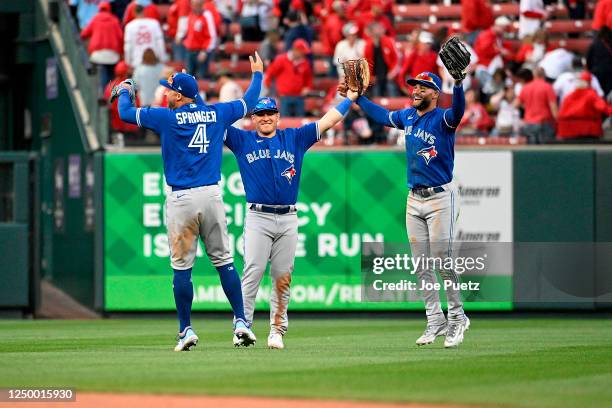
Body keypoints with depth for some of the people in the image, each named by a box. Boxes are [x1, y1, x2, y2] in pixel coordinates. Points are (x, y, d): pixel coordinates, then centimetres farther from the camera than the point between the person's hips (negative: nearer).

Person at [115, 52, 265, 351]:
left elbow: (125, 113, 4)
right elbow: (248, 102, 22)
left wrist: (124, 91, 25)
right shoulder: (216, 114, 7)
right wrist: (257, 74, 40)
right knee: (223, 261, 8)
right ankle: (241, 323, 1)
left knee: (182, 267, 1)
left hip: (182, 200, -3)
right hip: (212, 195, 3)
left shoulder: (167, 118, -3)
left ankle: (186, 330, 1)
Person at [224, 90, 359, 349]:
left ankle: (277, 330, 7)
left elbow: (327, 121, 18)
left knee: (282, 278, 3)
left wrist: (350, 98, 19)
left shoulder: (294, 138, 15)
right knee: (252, 273, -11)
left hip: (288, 219, 2)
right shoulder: (242, 140, 11)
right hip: (258, 218, -2)